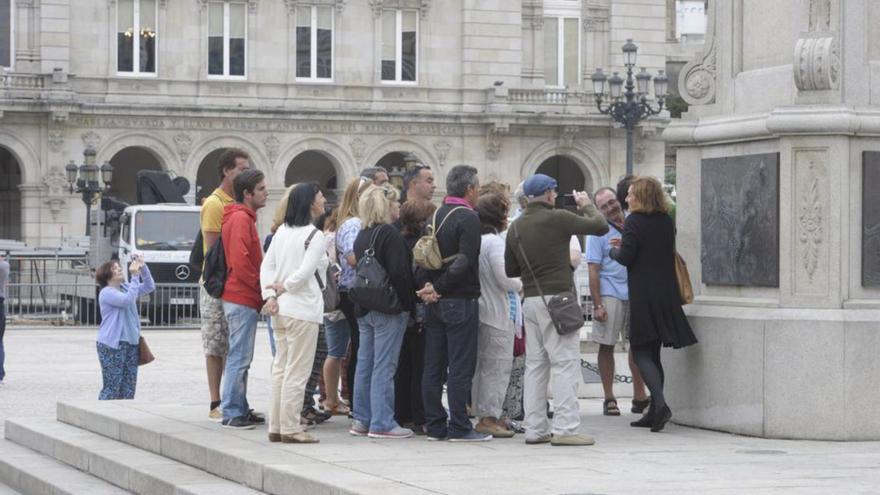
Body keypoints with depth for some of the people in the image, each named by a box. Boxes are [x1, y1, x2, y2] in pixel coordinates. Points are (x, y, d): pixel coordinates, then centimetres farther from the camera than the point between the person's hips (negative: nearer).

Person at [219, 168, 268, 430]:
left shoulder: (244, 218, 19)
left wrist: (260, 287, 13)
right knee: (239, 357, -8)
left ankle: (240, 410, 18)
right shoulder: (240, 219, -14)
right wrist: (262, 287, -14)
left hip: (245, 299, 10)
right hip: (243, 299, -10)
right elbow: (240, 262, -22)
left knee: (241, 358, 13)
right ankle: (232, 413, -6)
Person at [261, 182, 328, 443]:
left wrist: (271, 295, 0)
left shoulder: (282, 231, 11)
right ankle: (290, 428, -2)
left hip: (280, 309, 8)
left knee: (281, 368, 13)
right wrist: (284, 288, -4)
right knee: (297, 371, -3)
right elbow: (305, 271, -18)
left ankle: (276, 426, 16)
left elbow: (266, 266, 7)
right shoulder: (315, 236, -11)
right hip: (303, 309, -8)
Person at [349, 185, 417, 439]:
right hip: (389, 308, -8)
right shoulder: (390, 235, -13)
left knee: (365, 364, 11)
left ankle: (361, 420, 15)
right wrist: (408, 302, -11)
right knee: (384, 366, -6)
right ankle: (382, 423, -5)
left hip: (365, 308, 8)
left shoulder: (362, 236, 12)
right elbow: (399, 273, -18)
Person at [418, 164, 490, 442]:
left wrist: (430, 287, -4)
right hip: (461, 301, -7)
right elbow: (464, 262, -19)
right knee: (461, 367, -4)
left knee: (433, 367, 9)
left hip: (435, 304, 7)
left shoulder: (434, 216, 12)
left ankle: (435, 426, 12)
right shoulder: (468, 218, -11)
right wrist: (438, 288, -12)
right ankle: (459, 427, -4)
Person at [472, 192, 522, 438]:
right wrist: (522, 285, 1)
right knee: (497, 365, -4)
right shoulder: (495, 242, -15)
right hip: (498, 312, -9)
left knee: (483, 365, 14)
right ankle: (489, 417, -5)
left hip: (481, 309, 9)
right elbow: (503, 278, -18)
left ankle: (485, 415, 20)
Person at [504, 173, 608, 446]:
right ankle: (565, 427, -8)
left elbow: (510, 270, 16)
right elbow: (601, 227, -6)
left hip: (530, 299, 7)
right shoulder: (557, 218, -10)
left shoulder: (516, 227, 9)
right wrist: (586, 205, 11)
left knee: (535, 365, 10)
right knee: (565, 363, -4)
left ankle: (535, 428, 12)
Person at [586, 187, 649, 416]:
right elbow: (593, 270, -6)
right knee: (607, 345, 0)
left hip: (635, 293, 4)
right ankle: (609, 399, 8)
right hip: (610, 293, -4)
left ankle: (639, 396, 12)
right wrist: (597, 305, -12)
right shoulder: (598, 231, -3)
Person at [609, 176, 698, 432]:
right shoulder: (666, 221, 9)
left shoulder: (633, 222, -11)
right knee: (653, 353, 14)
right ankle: (655, 412, 15)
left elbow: (626, 258, -14)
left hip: (643, 297, -7)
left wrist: (614, 250, 8)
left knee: (641, 353, -4)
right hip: (666, 294, 7)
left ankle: (660, 403, -22)